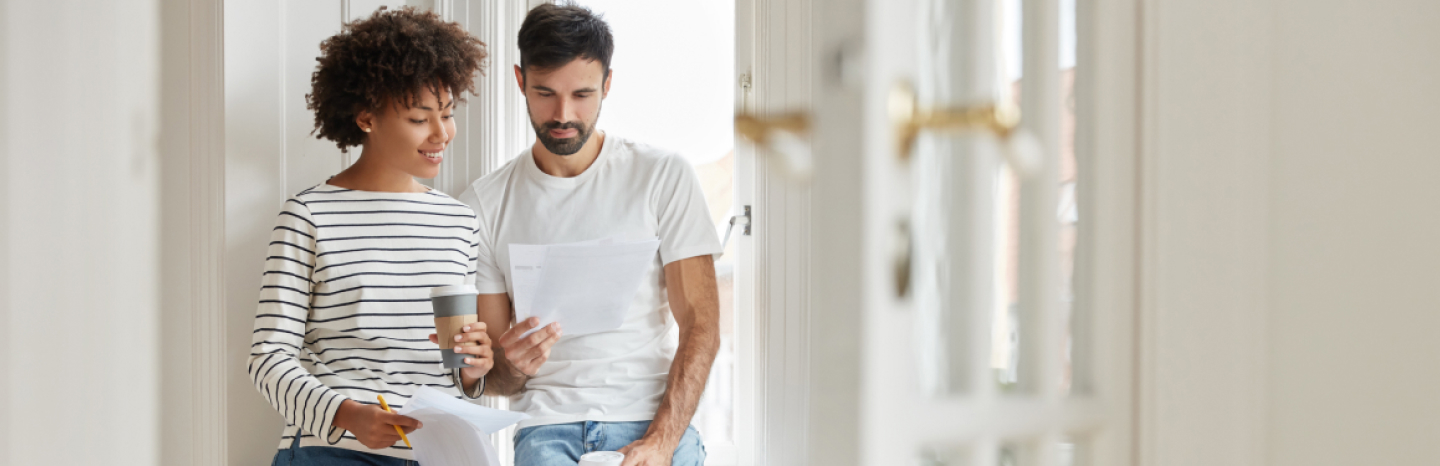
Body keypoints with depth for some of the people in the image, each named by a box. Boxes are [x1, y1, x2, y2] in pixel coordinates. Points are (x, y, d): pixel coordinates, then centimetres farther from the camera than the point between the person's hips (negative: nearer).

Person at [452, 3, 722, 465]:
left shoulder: (664, 176, 6)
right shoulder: (484, 204, 9)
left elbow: (700, 325, 0)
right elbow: (488, 375, 11)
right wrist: (511, 365, -13)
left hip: (655, 421, 0)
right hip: (548, 423, 0)